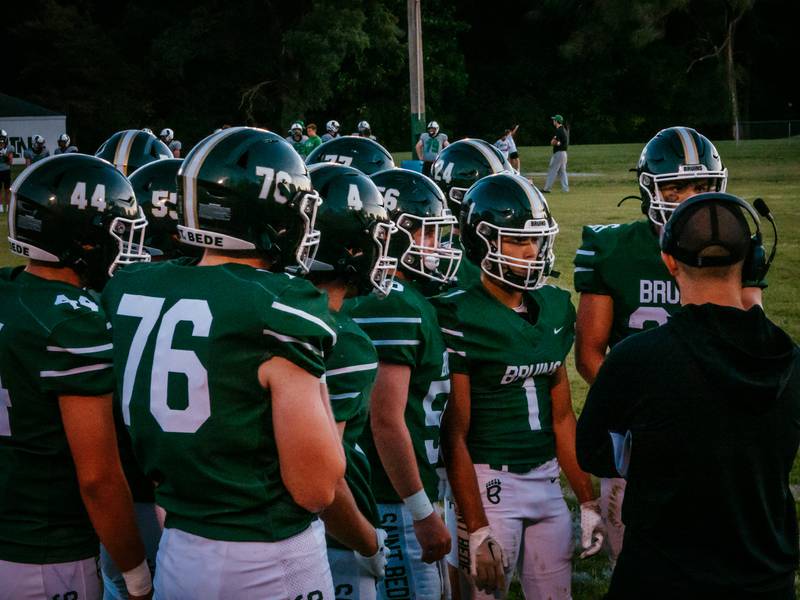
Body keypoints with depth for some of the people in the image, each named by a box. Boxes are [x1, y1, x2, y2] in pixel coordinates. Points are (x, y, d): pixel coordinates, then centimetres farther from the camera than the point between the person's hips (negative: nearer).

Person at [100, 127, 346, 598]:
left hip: (178, 551, 6)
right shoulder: (279, 313, -19)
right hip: (270, 562, -6)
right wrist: (316, 387, -4)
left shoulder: (128, 292, -1)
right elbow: (317, 489, -15)